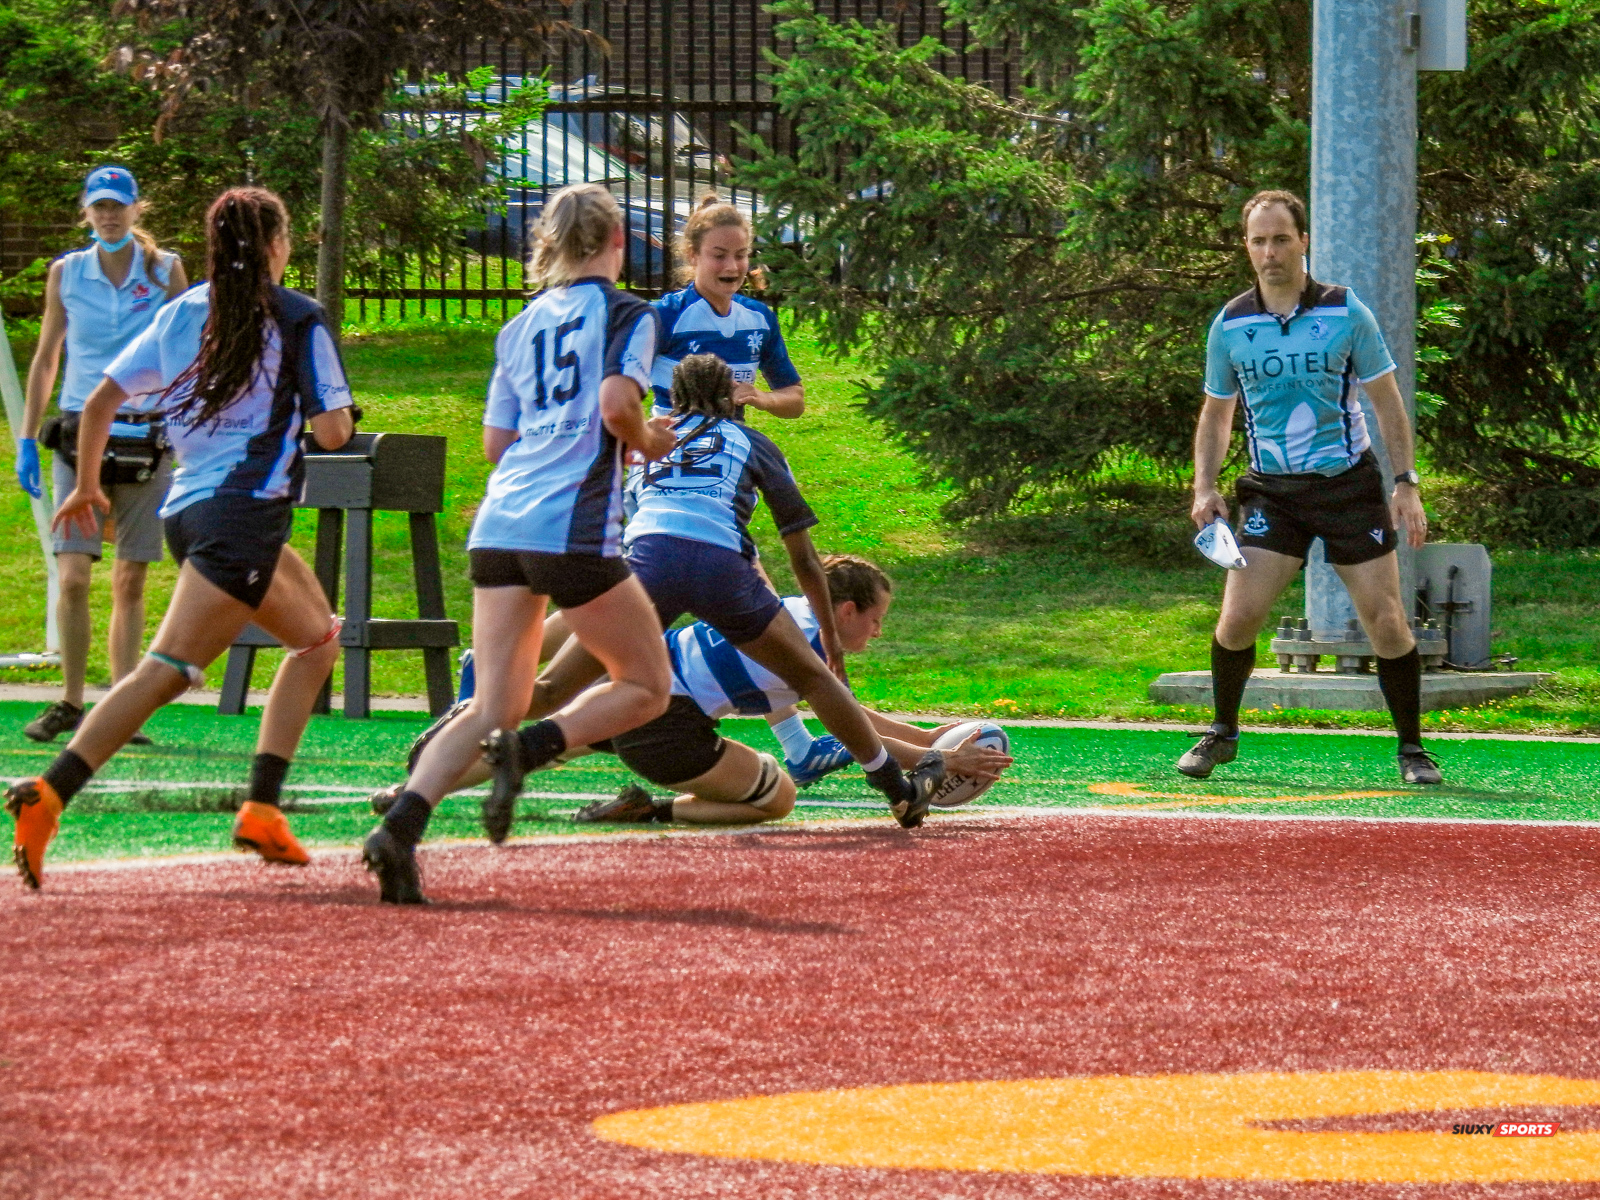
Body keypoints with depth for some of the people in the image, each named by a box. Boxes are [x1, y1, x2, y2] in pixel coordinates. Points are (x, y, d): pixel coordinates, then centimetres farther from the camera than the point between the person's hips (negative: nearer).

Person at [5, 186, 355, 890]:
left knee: (318, 637, 19)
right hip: (245, 510, -7)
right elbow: (332, 431, -6)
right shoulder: (297, 319, -2)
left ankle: (262, 809, 8)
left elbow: (100, 400, 8)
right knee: (167, 669, -11)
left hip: (187, 509, 7)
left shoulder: (180, 314, 12)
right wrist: (336, 410, 17)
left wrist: (85, 485, 21)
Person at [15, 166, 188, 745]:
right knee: (73, 577, -9)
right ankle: (69, 702, 2)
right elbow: (45, 361, 14)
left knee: (130, 582, 2)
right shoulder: (65, 273, 6)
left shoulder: (165, 271, 3)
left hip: (146, 439, 0)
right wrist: (26, 440, 9)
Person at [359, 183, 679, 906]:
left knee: (491, 708, 5)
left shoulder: (521, 326, 20)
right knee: (646, 687, 10)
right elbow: (617, 405, -15)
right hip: (574, 527, -6)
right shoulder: (625, 313, 2)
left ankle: (401, 826, -17)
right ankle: (526, 751, -15)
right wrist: (648, 442, 7)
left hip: (500, 523, 6)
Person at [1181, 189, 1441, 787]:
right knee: (1238, 616, -11)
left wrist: (1405, 482, -4)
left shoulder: (1346, 312, -4)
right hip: (1272, 490, 1)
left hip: (1350, 484, -1)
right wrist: (1204, 487, 1)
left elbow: (1387, 401, 4)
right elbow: (1215, 414, 15)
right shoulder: (1230, 325, 1)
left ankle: (1412, 748, 10)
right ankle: (1222, 735, 11)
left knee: (1387, 621, -5)